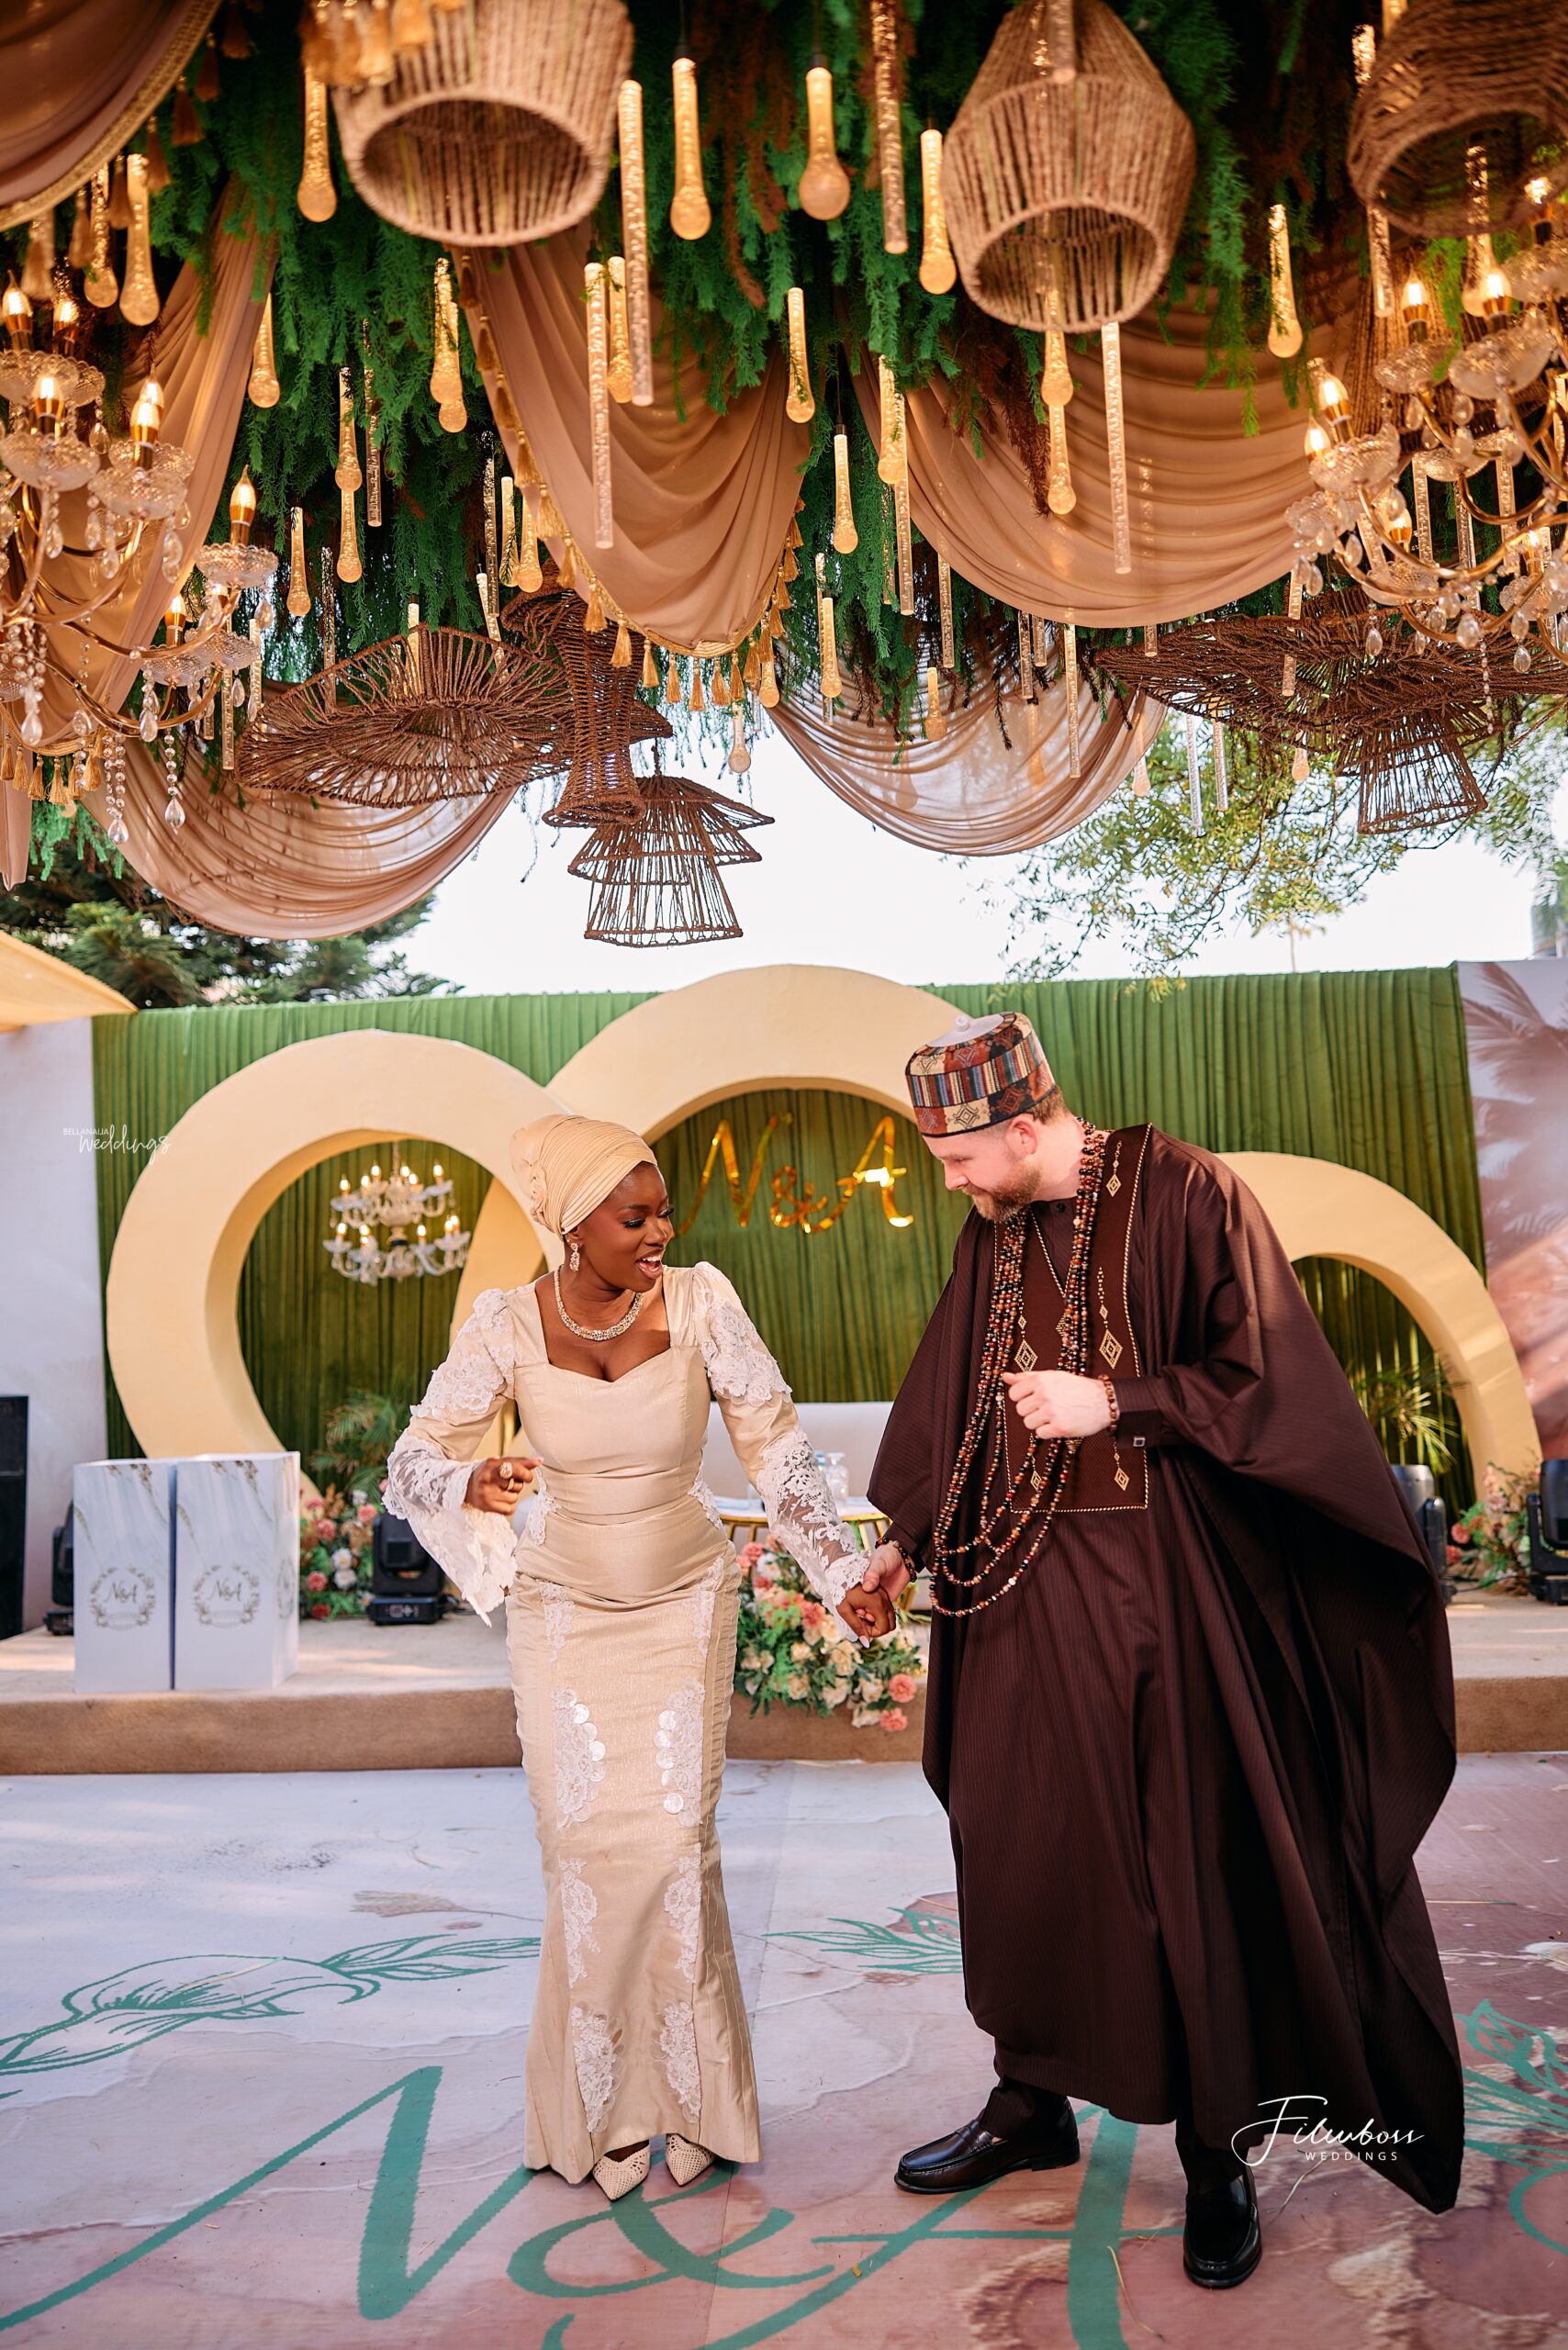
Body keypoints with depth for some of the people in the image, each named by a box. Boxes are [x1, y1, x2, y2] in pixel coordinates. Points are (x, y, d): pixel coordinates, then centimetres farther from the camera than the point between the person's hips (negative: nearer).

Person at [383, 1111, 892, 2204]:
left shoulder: (697, 1299, -17)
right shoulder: (509, 1324, -16)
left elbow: (776, 1444, -12)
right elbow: (414, 1462, -13)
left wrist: (845, 1576, -17)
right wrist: (470, 1483, -35)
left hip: (685, 1603, 0)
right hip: (565, 1612, 0)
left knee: (673, 1841, -4)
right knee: (588, 1849, 1)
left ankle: (685, 2093, 17)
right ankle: (599, 2105, 21)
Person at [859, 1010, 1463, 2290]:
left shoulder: (1183, 1196, -13)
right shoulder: (996, 1230, 5)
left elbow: (1266, 1380, -13)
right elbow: (954, 1390, 16)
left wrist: (1115, 1402, -17)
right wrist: (908, 1536, 22)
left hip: (1166, 1581, -5)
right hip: (1031, 1575, 6)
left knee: (1199, 1860, 6)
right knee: (1023, 1843, 14)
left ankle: (1220, 2152, 25)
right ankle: (1032, 2103, 34)